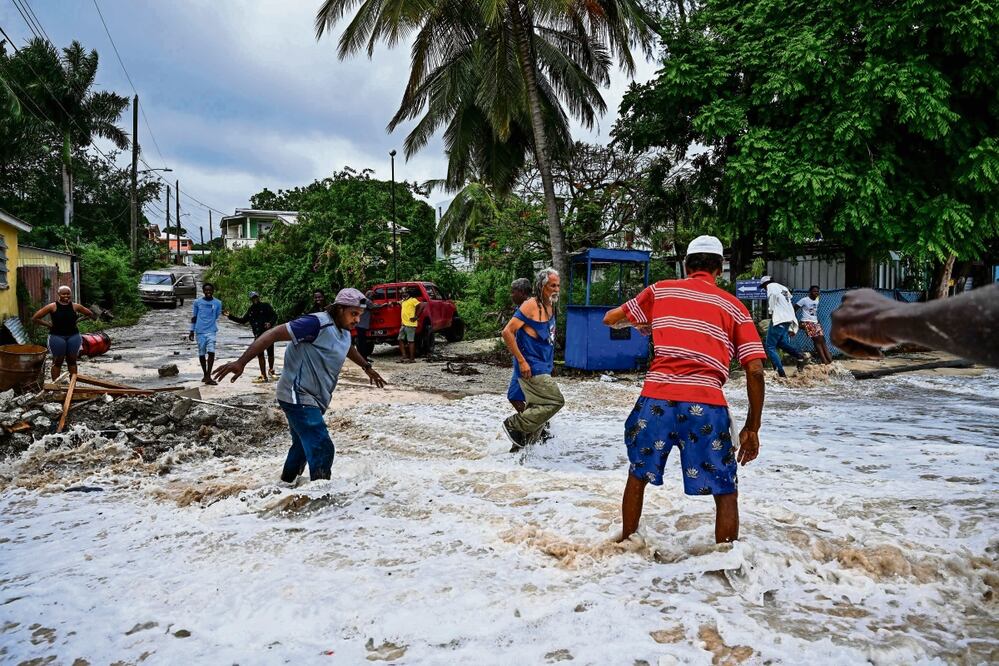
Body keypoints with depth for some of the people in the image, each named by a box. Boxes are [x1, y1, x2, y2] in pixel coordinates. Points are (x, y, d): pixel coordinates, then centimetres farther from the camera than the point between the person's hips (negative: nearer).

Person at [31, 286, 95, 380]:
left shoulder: (75, 306, 4)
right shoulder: (52, 307, -3)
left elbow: (90, 314, 15)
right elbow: (34, 318, -1)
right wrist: (48, 324, -5)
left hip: (73, 336, 3)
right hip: (57, 336, -2)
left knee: (72, 361, 10)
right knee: (57, 361, 4)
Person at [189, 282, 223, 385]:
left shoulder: (218, 303, 3)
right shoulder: (197, 302, 3)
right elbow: (194, 317, 9)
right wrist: (192, 331, 8)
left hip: (211, 331, -1)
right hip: (200, 331, 1)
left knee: (211, 352, -16)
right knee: (201, 353, 7)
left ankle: (208, 376, -15)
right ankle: (205, 375, 22)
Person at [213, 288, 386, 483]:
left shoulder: (344, 331, 8)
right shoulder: (317, 324, -21)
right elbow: (274, 334, -25)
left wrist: (367, 368, 44)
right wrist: (241, 362, -31)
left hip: (315, 399, 10)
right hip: (299, 398, -10)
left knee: (303, 447, 21)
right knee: (322, 450, -16)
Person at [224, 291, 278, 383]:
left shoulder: (266, 306, 0)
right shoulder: (251, 310, 14)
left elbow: (275, 316, -1)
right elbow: (243, 320, 21)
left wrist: (270, 323, -20)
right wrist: (230, 316, 17)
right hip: (258, 336, 4)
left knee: (270, 353, 6)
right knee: (260, 355, 2)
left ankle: (271, 371, 30)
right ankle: (264, 376, 6)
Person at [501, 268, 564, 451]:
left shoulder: (550, 307, 14)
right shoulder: (531, 306, -13)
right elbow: (507, 332, -19)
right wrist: (522, 361, -20)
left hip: (542, 369, 9)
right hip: (531, 369, -9)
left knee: (537, 410, 12)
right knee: (555, 401, -13)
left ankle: (519, 448, 22)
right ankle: (513, 424, -4)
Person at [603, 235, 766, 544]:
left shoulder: (661, 290, 14)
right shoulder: (734, 307, 12)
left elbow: (610, 319, 23)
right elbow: (755, 371, 5)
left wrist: (639, 323, 43)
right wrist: (752, 429, 11)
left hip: (656, 398, 2)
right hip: (706, 404, -1)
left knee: (638, 475, 23)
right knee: (726, 493, 13)